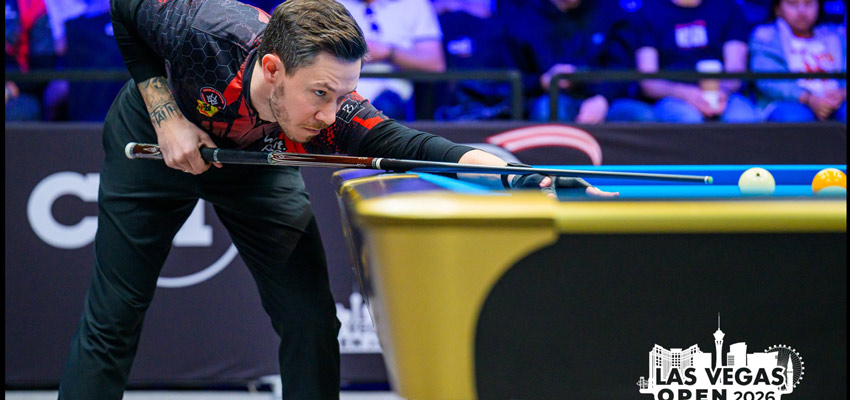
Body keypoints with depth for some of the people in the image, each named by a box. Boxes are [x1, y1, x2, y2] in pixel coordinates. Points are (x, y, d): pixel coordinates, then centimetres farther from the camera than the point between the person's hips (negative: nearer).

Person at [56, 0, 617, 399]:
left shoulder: (336, 117, -38)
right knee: (113, 319, -1)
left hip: (254, 162, 2)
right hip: (152, 140, -1)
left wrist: (526, 175, -64)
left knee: (310, 319, -8)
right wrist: (167, 116, -29)